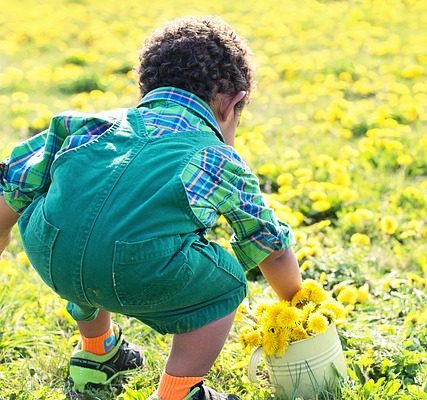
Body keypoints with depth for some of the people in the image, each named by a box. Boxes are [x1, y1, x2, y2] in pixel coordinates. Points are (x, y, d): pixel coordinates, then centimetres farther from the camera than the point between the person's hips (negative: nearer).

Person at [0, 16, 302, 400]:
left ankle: (95, 352, 59)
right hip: (137, 275, -4)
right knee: (224, 285, 25)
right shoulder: (225, 162, 27)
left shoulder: (99, 122, 32)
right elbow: (272, 250, 40)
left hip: (49, 255, 5)